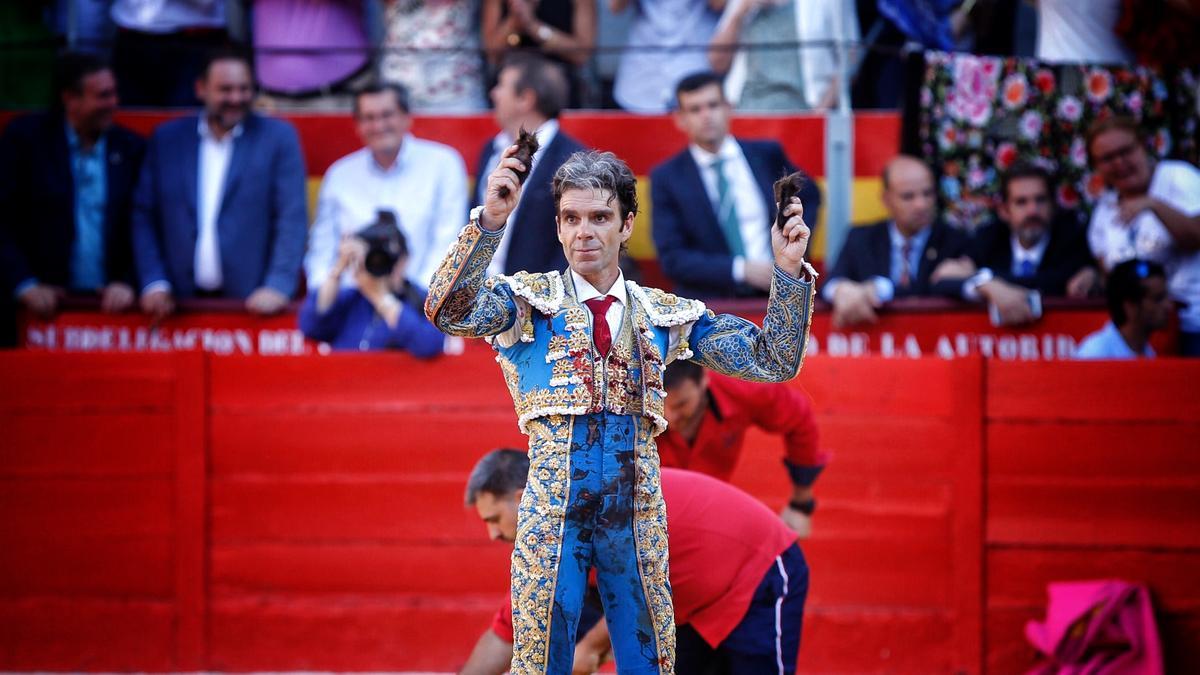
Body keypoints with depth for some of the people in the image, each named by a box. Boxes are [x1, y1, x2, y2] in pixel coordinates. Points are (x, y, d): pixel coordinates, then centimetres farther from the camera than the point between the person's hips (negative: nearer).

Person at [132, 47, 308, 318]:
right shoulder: (167, 139, 10)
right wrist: (154, 283, 0)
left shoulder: (278, 138, 3)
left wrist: (279, 286, -12)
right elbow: (144, 216, 11)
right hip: (183, 302, 2)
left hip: (250, 304, -2)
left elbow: (292, 219, -1)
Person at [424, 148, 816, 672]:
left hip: (637, 509, 3)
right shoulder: (529, 299, 2)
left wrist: (789, 273, -6)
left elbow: (772, 362, 8)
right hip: (552, 506, -3)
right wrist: (490, 220, -29)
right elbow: (450, 312, -17)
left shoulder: (667, 314, 11)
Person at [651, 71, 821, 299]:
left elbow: (809, 198, 25)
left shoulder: (767, 155, 8)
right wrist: (742, 270, -13)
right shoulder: (666, 178, 3)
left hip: (776, 292, 1)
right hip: (708, 302, -1)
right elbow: (673, 258, -3)